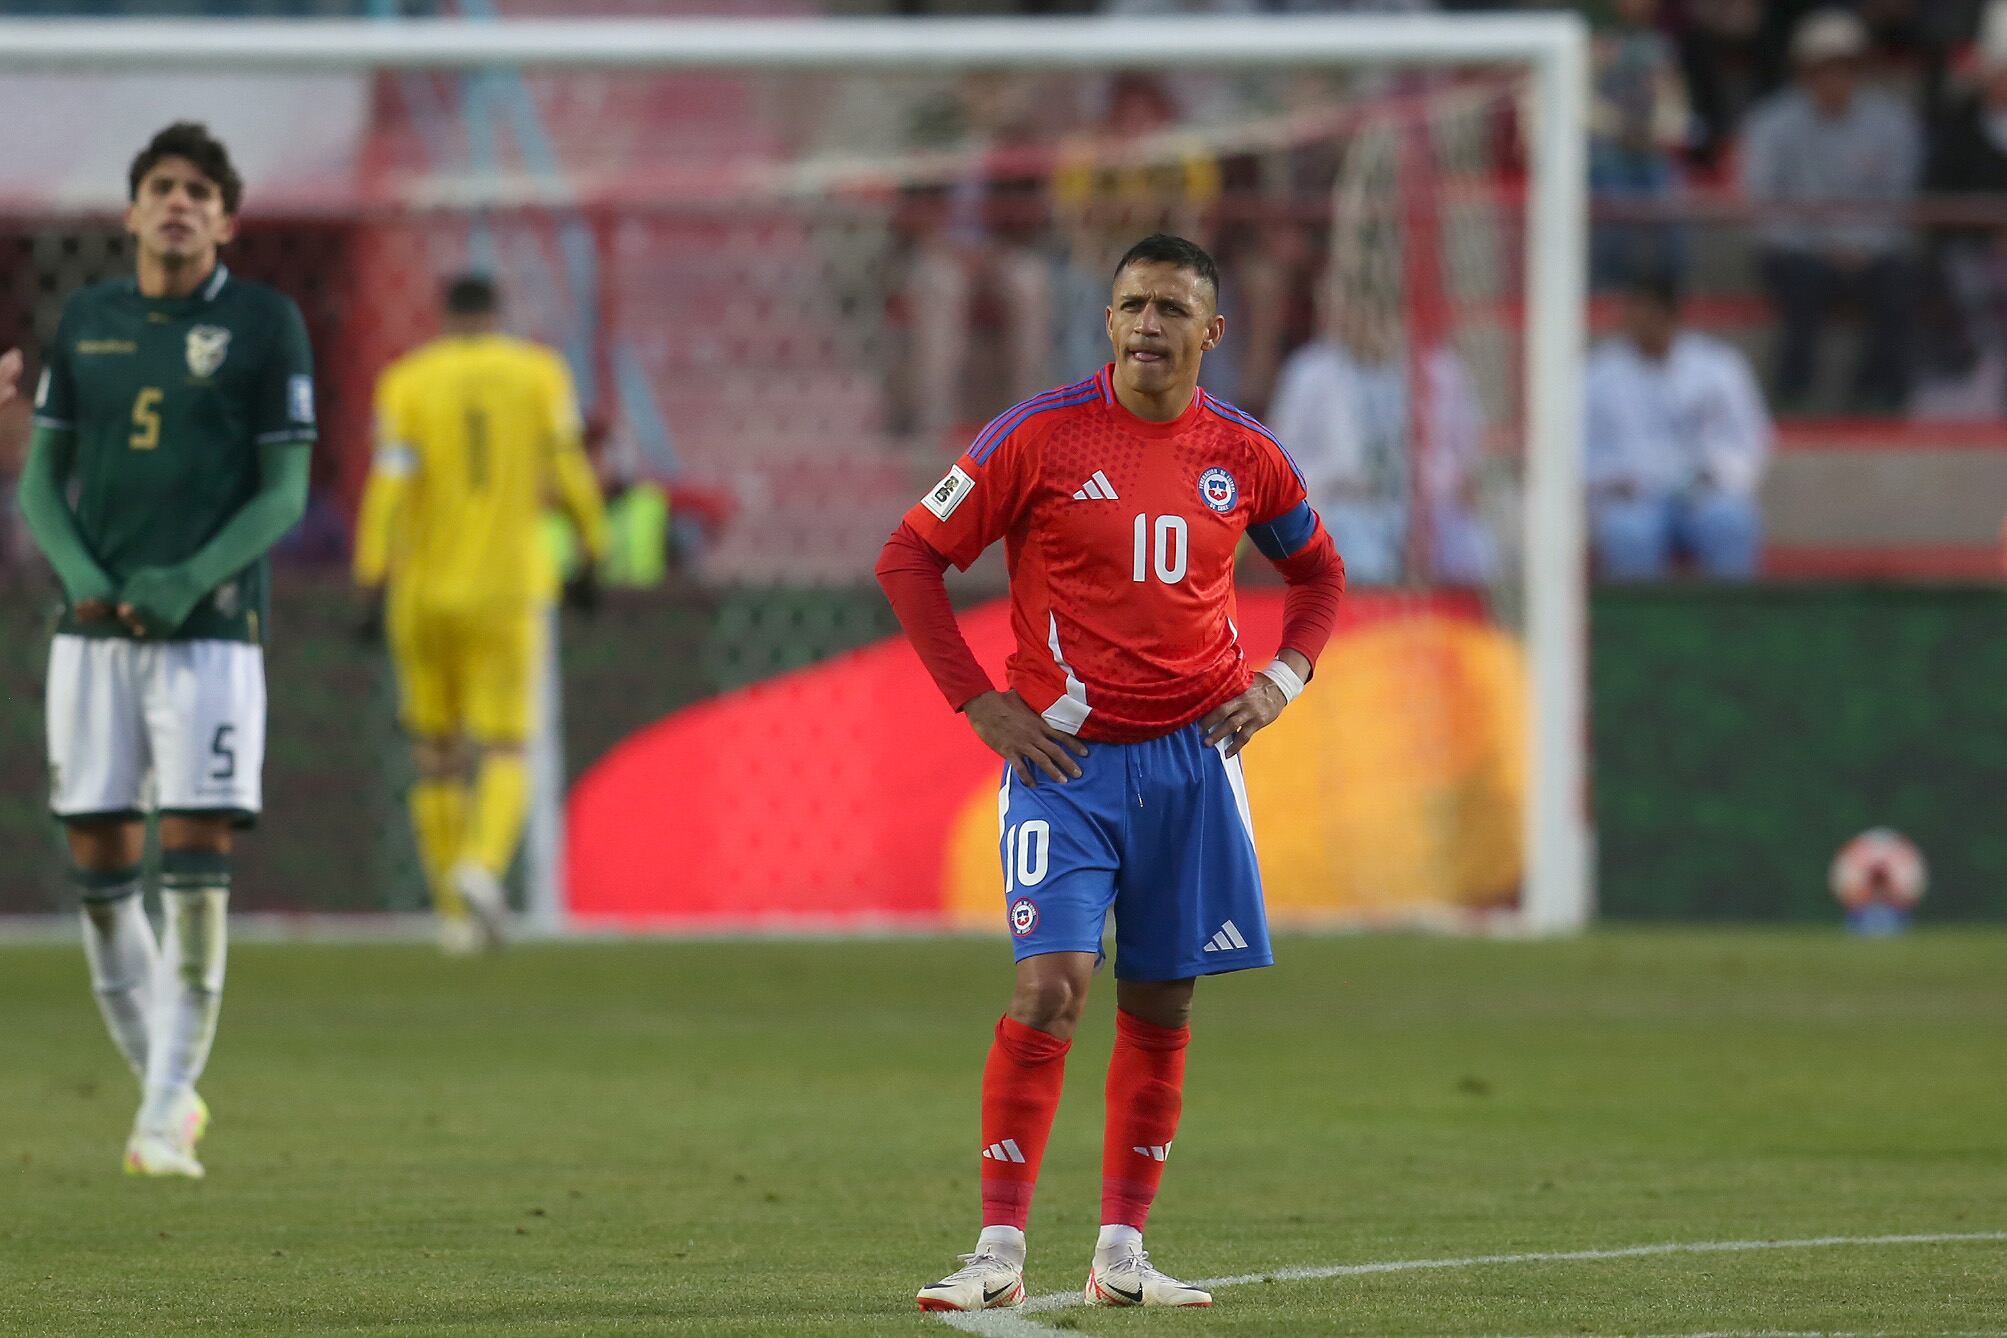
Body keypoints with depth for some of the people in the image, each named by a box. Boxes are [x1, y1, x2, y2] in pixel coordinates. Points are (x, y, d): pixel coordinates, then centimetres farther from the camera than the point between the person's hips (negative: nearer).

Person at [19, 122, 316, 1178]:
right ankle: (163, 1090, 16)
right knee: (98, 866, 2)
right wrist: (79, 570, -6)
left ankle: (168, 1110, -5)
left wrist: (192, 579, -14)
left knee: (196, 869, -10)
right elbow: (40, 477, 13)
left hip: (211, 629, -3)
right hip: (93, 632, 3)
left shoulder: (264, 324, 1)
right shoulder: (85, 322, 10)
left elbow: (284, 492, -1)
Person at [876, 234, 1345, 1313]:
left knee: (1160, 1007, 6)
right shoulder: (1039, 436, -7)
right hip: (1066, 757, -4)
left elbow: (1318, 575, 22)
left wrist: (1283, 677, 4)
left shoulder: (1244, 455, 4)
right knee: (1052, 985, -16)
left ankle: (1121, 1254, 16)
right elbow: (910, 558, -2)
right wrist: (980, 703, -8)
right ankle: (998, 1252, -11)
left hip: (1193, 757, 4)